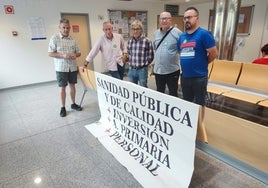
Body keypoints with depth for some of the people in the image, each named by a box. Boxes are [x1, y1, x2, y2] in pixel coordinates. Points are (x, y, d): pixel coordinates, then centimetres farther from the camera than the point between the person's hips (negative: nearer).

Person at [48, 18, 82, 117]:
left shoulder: (73, 39, 5)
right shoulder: (54, 38, -6)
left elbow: (79, 52, 10)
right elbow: (50, 53, -9)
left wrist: (75, 55, -13)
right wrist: (63, 55, -22)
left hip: (73, 67, 4)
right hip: (61, 68, -3)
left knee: (72, 85, 13)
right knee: (62, 87, 5)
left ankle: (73, 104, 28)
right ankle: (63, 107, 17)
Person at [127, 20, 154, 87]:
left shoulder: (147, 41, -10)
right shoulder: (130, 41, 7)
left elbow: (150, 56, -6)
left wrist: (144, 65, -5)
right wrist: (130, 63, 9)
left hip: (142, 70, -5)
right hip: (131, 70, 5)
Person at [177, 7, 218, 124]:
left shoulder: (204, 34, -11)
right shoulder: (182, 36, 8)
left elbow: (214, 53, -10)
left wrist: (201, 64, 1)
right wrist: (186, 64, 8)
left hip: (199, 77, -6)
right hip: (185, 76, 6)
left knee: (199, 103, 9)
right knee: (187, 102, 19)